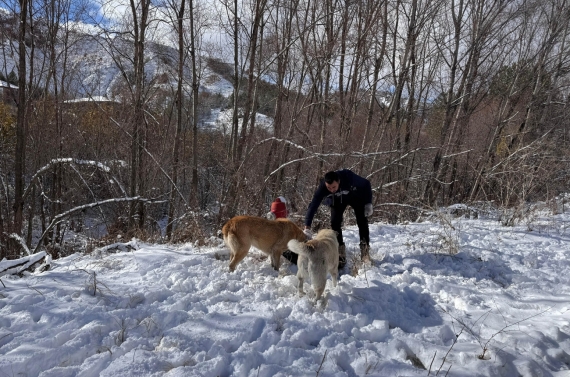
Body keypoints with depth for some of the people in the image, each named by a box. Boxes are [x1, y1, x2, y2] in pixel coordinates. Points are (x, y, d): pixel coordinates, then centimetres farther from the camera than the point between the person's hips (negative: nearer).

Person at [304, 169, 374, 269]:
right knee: (335, 223, -12)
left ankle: (365, 251, 4)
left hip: (355, 196, -1)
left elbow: (366, 184, -22)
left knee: (362, 221, -10)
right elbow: (313, 205, -40)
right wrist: (307, 227, -47)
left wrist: (368, 203, -23)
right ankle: (341, 256, -2)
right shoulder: (322, 187, -38)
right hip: (337, 200, 1)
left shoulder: (349, 177, -41)